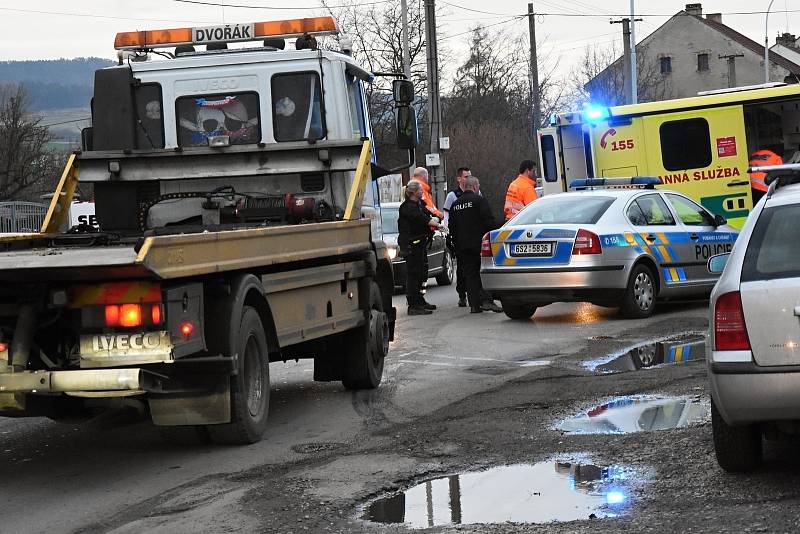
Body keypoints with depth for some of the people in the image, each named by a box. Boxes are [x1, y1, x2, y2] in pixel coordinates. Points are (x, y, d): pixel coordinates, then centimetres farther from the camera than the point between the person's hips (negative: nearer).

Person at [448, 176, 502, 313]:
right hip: (480, 243, -5)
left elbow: (452, 229, 16)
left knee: (470, 275, 7)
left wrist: (457, 246, 21)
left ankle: (474, 304, 3)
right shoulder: (479, 200, -7)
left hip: (462, 246, 5)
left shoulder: (455, 205, 13)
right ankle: (486, 300, -11)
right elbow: (489, 222, -14)